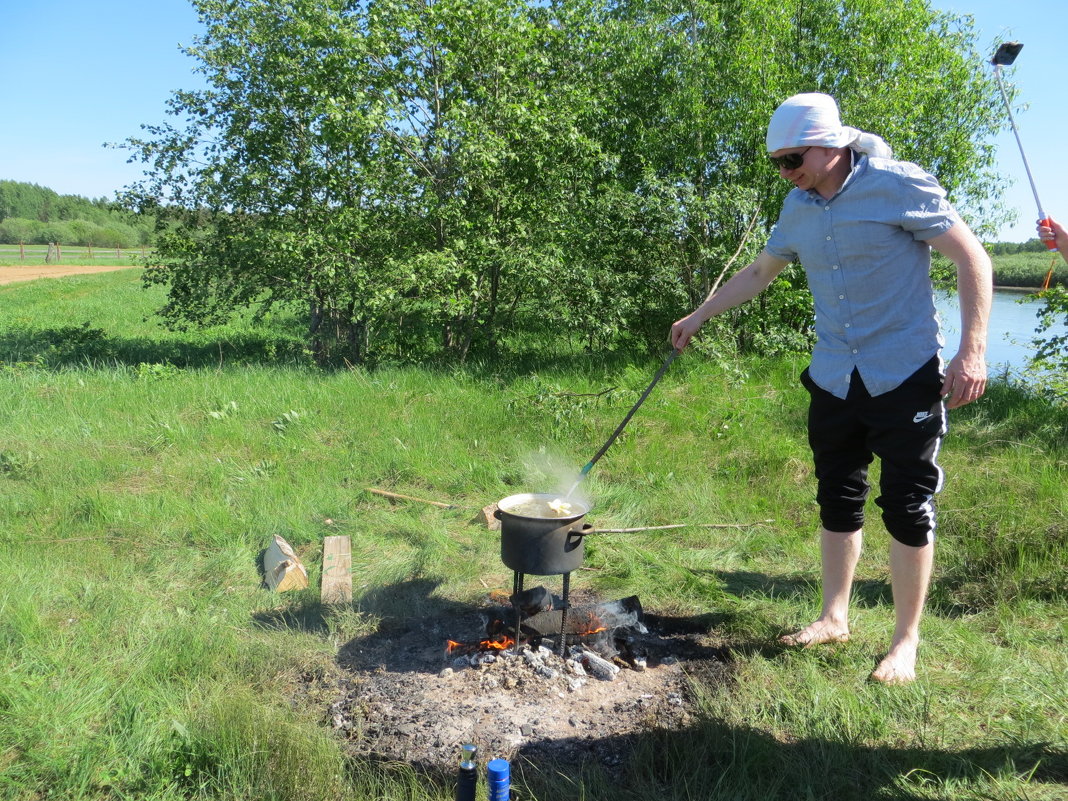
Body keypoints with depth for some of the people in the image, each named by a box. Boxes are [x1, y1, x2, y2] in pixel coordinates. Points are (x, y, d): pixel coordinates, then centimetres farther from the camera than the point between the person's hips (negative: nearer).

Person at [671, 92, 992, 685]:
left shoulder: (898, 185, -12)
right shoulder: (798, 207, 7)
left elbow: (972, 257, -10)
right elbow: (759, 273, 20)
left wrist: (972, 352, -18)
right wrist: (698, 317, 22)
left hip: (906, 375, -6)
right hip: (833, 380, 6)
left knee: (908, 510, 1)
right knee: (838, 501, 12)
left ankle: (906, 640, 16)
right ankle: (834, 618, 27)